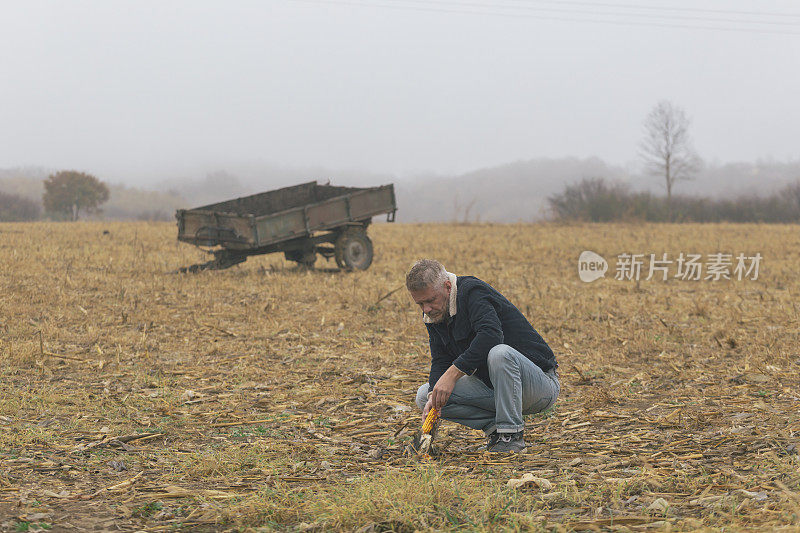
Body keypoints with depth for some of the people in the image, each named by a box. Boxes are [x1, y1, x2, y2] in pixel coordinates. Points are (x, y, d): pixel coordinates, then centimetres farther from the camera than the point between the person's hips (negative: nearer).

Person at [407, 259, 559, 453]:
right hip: (492, 386, 8)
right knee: (424, 396, -5)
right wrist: (434, 396, -20)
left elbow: (491, 334, -37)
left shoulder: (472, 291, -20)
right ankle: (494, 425, -5)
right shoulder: (434, 313, 5)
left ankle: (512, 434, -24)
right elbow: (440, 361, 0)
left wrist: (452, 373, -39)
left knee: (500, 353, -40)